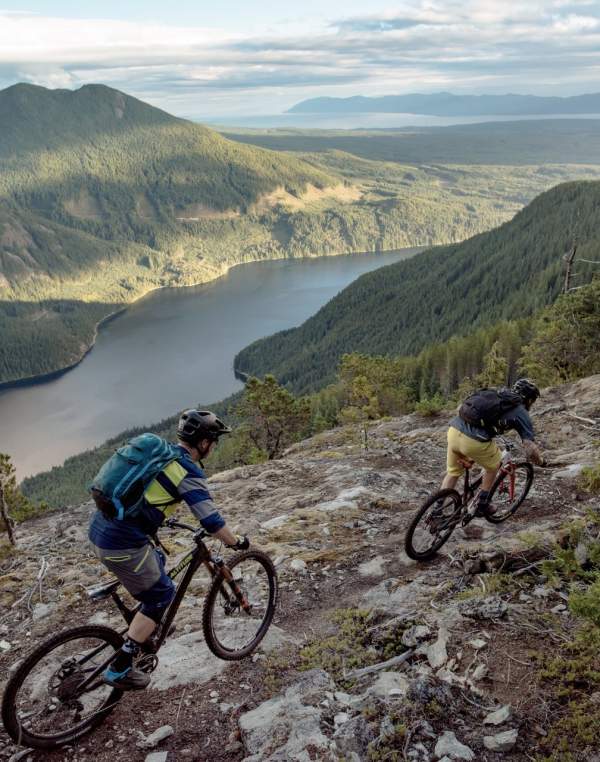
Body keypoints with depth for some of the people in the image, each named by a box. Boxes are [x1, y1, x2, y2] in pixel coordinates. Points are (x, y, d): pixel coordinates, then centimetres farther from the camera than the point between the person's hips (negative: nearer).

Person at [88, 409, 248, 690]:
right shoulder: (189, 472, -12)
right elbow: (212, 522, -14)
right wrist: (236, 541, 3)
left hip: (99, 530, 9)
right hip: (122, 545, -8)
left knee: (156, 564, 29)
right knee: (161, 595, 10)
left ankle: (145, 629, 41)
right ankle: (119, 669, 13)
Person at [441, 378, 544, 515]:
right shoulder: (522, 414, 12)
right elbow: (530, 449, 4)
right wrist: (540, 461, 26)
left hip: (453, 430, 6)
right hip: (474, 442, -5)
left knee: (453, 472, 27)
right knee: (493, 466, 27)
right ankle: (482, 505, 34)